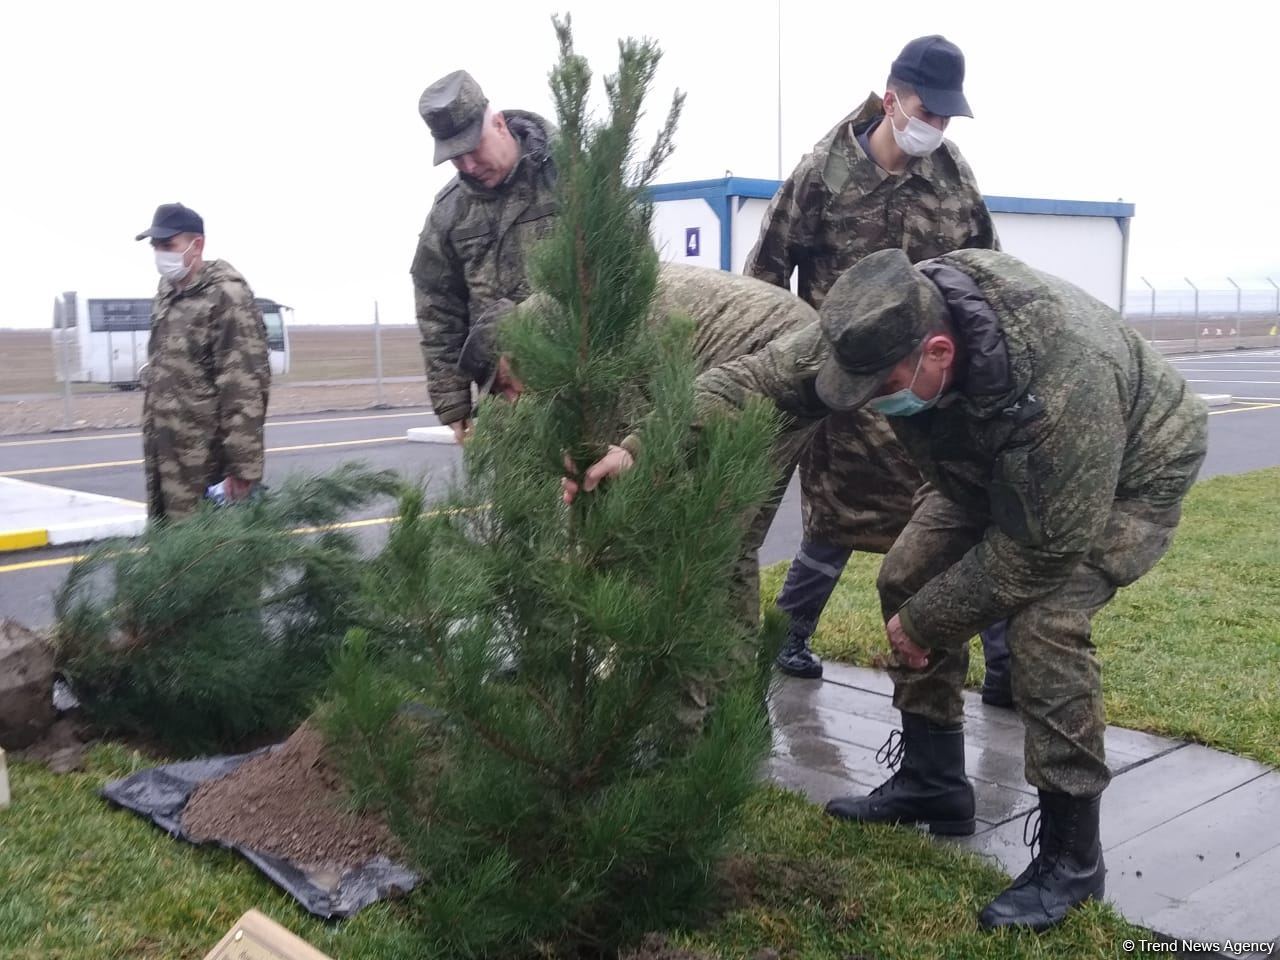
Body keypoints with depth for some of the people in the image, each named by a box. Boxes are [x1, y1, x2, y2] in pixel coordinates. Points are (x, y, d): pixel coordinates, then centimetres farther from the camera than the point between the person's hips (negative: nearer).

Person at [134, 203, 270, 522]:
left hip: (199, 460, -8)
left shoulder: (226, 296, -13)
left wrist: (242, 467, -21)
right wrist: (152, 439, 20)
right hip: (162, 453, 9)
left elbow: (244, 389, -19)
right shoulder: (167, 292, 14)